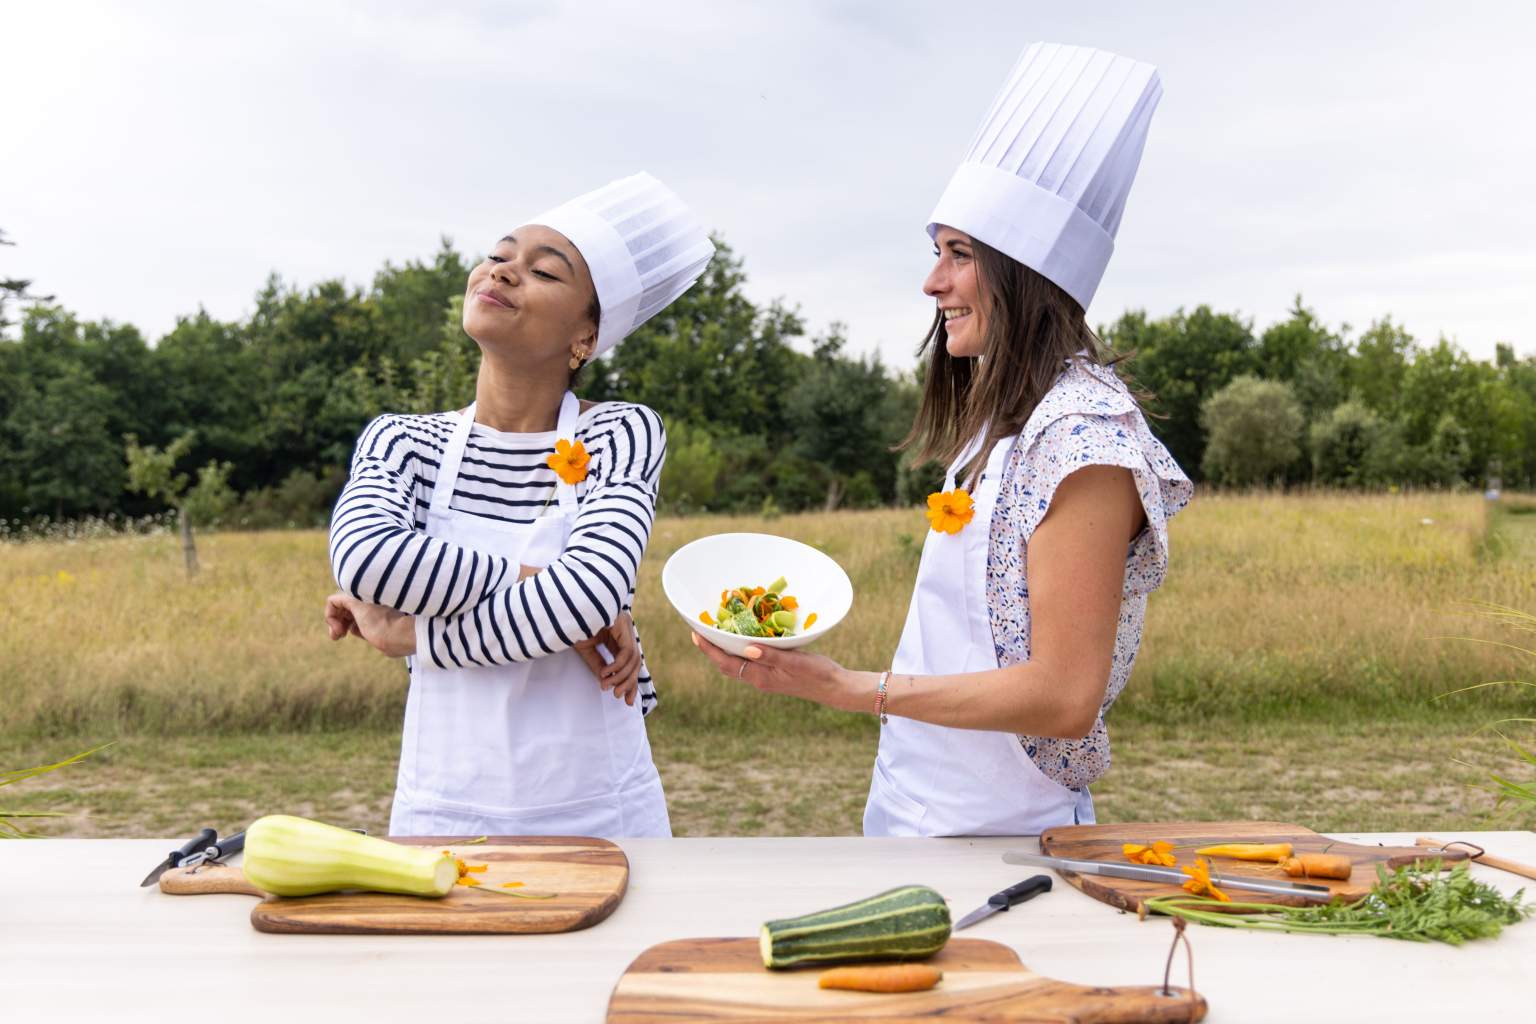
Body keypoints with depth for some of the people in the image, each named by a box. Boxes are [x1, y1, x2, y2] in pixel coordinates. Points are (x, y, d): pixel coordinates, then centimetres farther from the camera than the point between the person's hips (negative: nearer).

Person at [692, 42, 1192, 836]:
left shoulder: (1084, 433, -20)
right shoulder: (1000, 421, 8)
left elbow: (1065, 697, -24)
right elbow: (964, 644, 9)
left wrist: (849, 688, -23)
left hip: (1002, 836, -8)